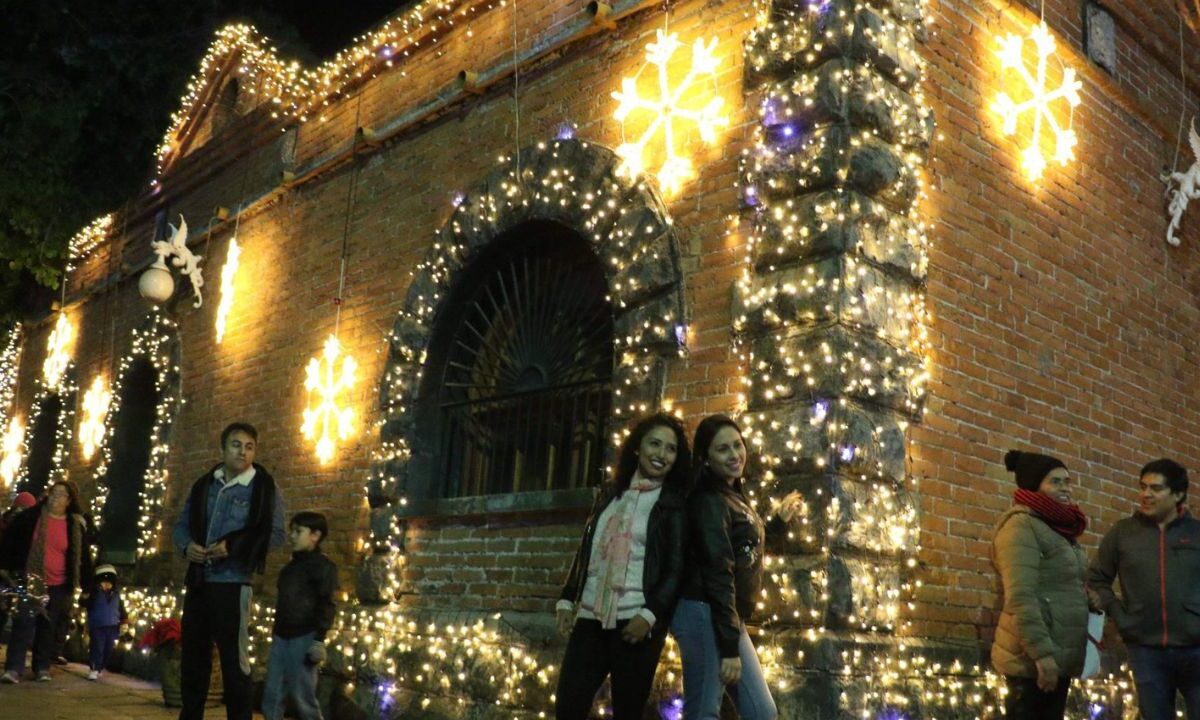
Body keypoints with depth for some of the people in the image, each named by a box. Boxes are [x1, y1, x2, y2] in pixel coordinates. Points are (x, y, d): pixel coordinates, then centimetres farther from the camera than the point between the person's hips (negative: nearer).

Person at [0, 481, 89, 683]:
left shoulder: (75, 526, 3)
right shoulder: (31, 516, -2)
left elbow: (81, 558, 10)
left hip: (58, 586, 2)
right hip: (31, 580, -2)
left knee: (48, 628, 10)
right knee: (24, 624, -10)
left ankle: (42, 667, 19)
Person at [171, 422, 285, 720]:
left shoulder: (265, 488, -2)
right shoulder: (204, 484, 13)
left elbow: (275, 534, -8)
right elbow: (181, 524, 16)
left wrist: (233, 546, -19)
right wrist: (187, 545, -7)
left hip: (232, 584, -5)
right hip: (197, 581, 5)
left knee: (234, 661, -2)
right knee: (192, 657, 13)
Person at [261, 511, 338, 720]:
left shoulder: (323, 566, -5)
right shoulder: (290, 567, 19)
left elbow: (325, 605, -12)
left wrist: (319, 639, -19)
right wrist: (275, 633, 21)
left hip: (304, 638, -8)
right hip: (281, 637, 8)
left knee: (303, 696, -3)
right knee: (272, 695, 7)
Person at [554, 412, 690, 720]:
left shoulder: (676, 503, 1)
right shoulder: (610, 494, 16)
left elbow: (678, 567, -6)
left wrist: (650, 614, -16)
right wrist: (567, 599, 11)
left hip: (635, 620, -4)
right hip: (590, 616, 4)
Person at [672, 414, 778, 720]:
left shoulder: (733, 496, 16)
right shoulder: (709, 501, -13)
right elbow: (717, 573, -19)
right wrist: (729, 647, -21)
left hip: (727, 618, 10)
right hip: (705, 614, -10)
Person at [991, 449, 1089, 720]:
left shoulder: (1060, 529, 17)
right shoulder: (1021, 525, -10)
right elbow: (1020, 598, -19)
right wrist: (1041, 654, -22)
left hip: (1059, 656, 9)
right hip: (1034, 658, -9)